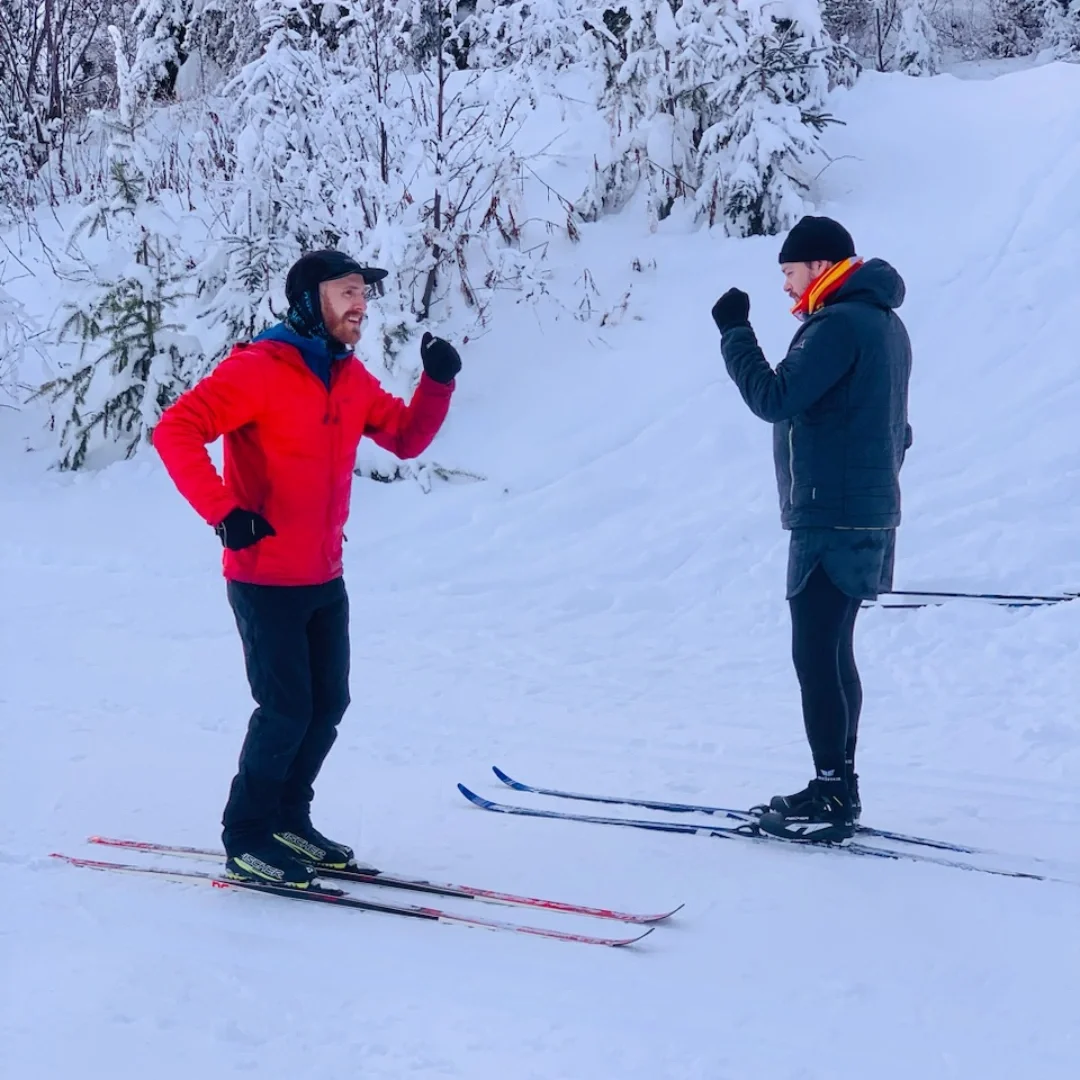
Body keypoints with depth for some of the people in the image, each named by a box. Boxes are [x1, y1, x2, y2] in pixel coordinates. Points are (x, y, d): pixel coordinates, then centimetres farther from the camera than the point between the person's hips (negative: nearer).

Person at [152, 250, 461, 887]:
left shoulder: (351, 378, 8)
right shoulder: (258, 371, -16)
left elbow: (407, 439, 14)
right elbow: (177, 431, -21)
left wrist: (438, 382, -3)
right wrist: (222, 511, -30)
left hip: (326, 580, 8)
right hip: (265, 579, -8)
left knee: (329, 704, 12)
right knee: (287, 710, -6)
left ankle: (288, 820, 28)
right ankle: (246, 840, 9)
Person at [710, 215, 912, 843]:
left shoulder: (839, 325, -16)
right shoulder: (884, 321, 16)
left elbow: (774, 398, -19)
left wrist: (735, 332, -10)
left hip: (832, 519, -10)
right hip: (869, 511, 10)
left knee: (817, 656, -7)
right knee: (832, 653, 15)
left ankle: (832, 799, -6)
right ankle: (837, 789, 21)